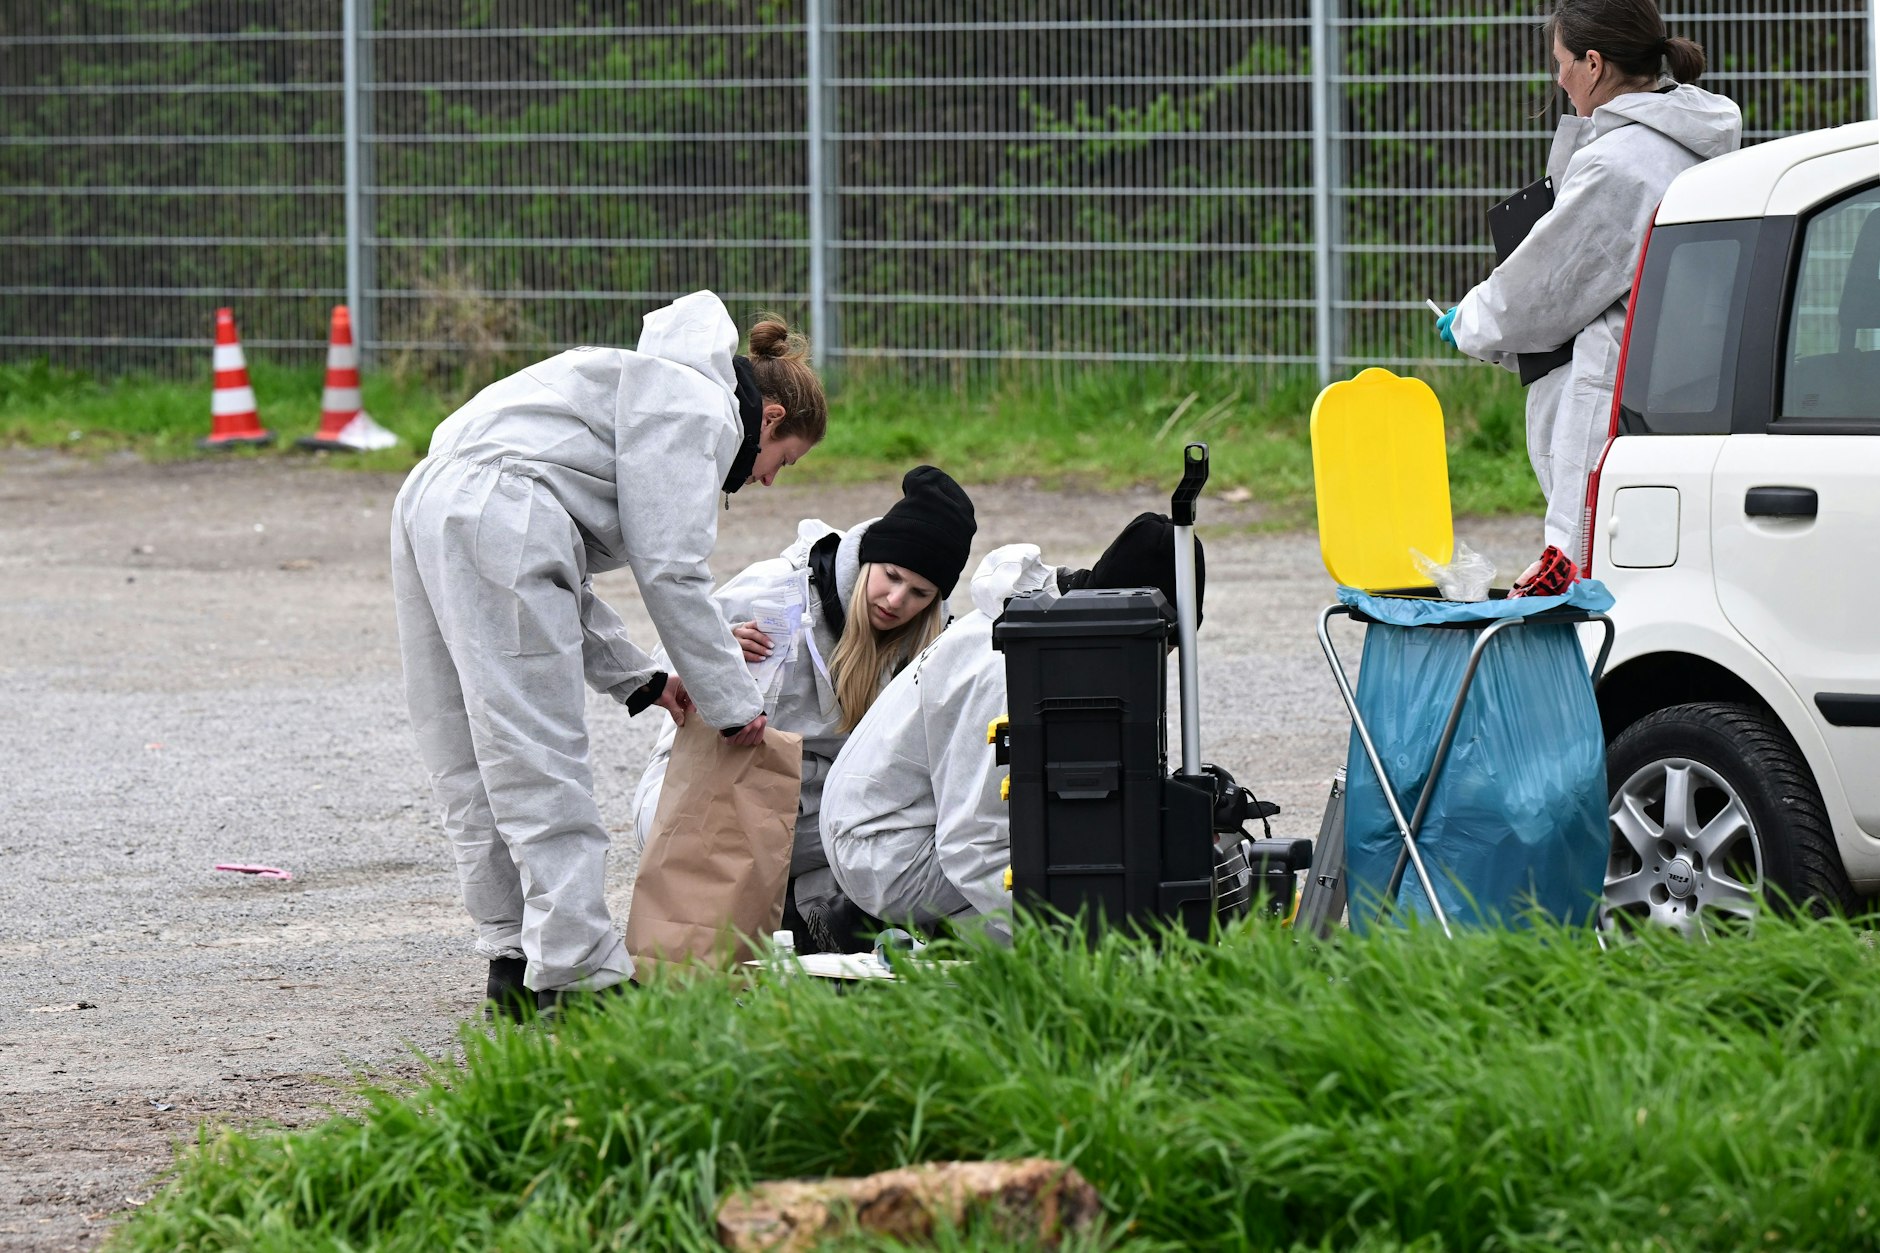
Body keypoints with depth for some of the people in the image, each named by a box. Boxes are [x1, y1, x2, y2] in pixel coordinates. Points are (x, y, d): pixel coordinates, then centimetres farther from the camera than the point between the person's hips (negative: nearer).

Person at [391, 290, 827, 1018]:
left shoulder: (653, 391, 32)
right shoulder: (700, 411, 2)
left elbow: (562, 575, 30)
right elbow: (669, 572, -7)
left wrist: (639, 680, 27)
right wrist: (732, 702, 1)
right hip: (496, 525, -11)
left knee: (474, 768, 13)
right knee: (542, 766, -9)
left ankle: (515, 967, 19)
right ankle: (577, 974, -9)